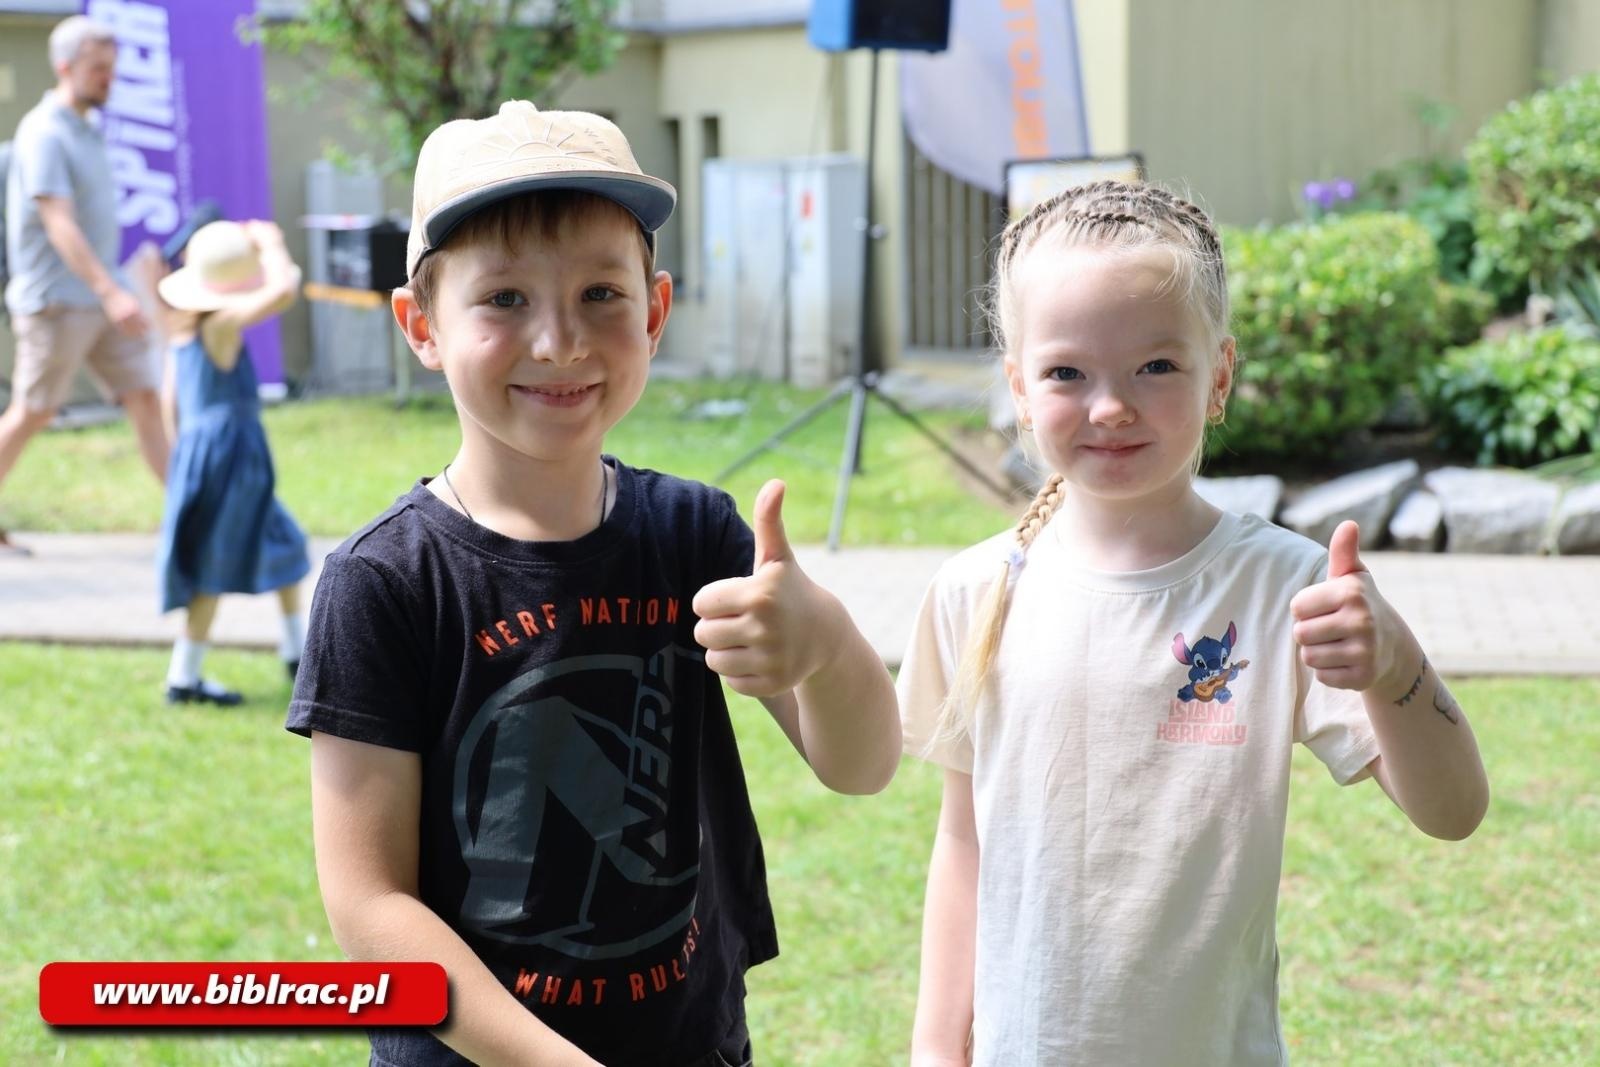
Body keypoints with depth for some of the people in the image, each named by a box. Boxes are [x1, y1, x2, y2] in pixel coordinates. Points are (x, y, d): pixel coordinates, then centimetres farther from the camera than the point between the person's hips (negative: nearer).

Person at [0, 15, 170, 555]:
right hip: (56, 301, -8)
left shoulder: (88, 129, 13)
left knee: (145, 397, -1)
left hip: (102, 298, 8)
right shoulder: (44, 134, -14)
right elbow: (59, 226, -24)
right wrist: (111, 293, -32)